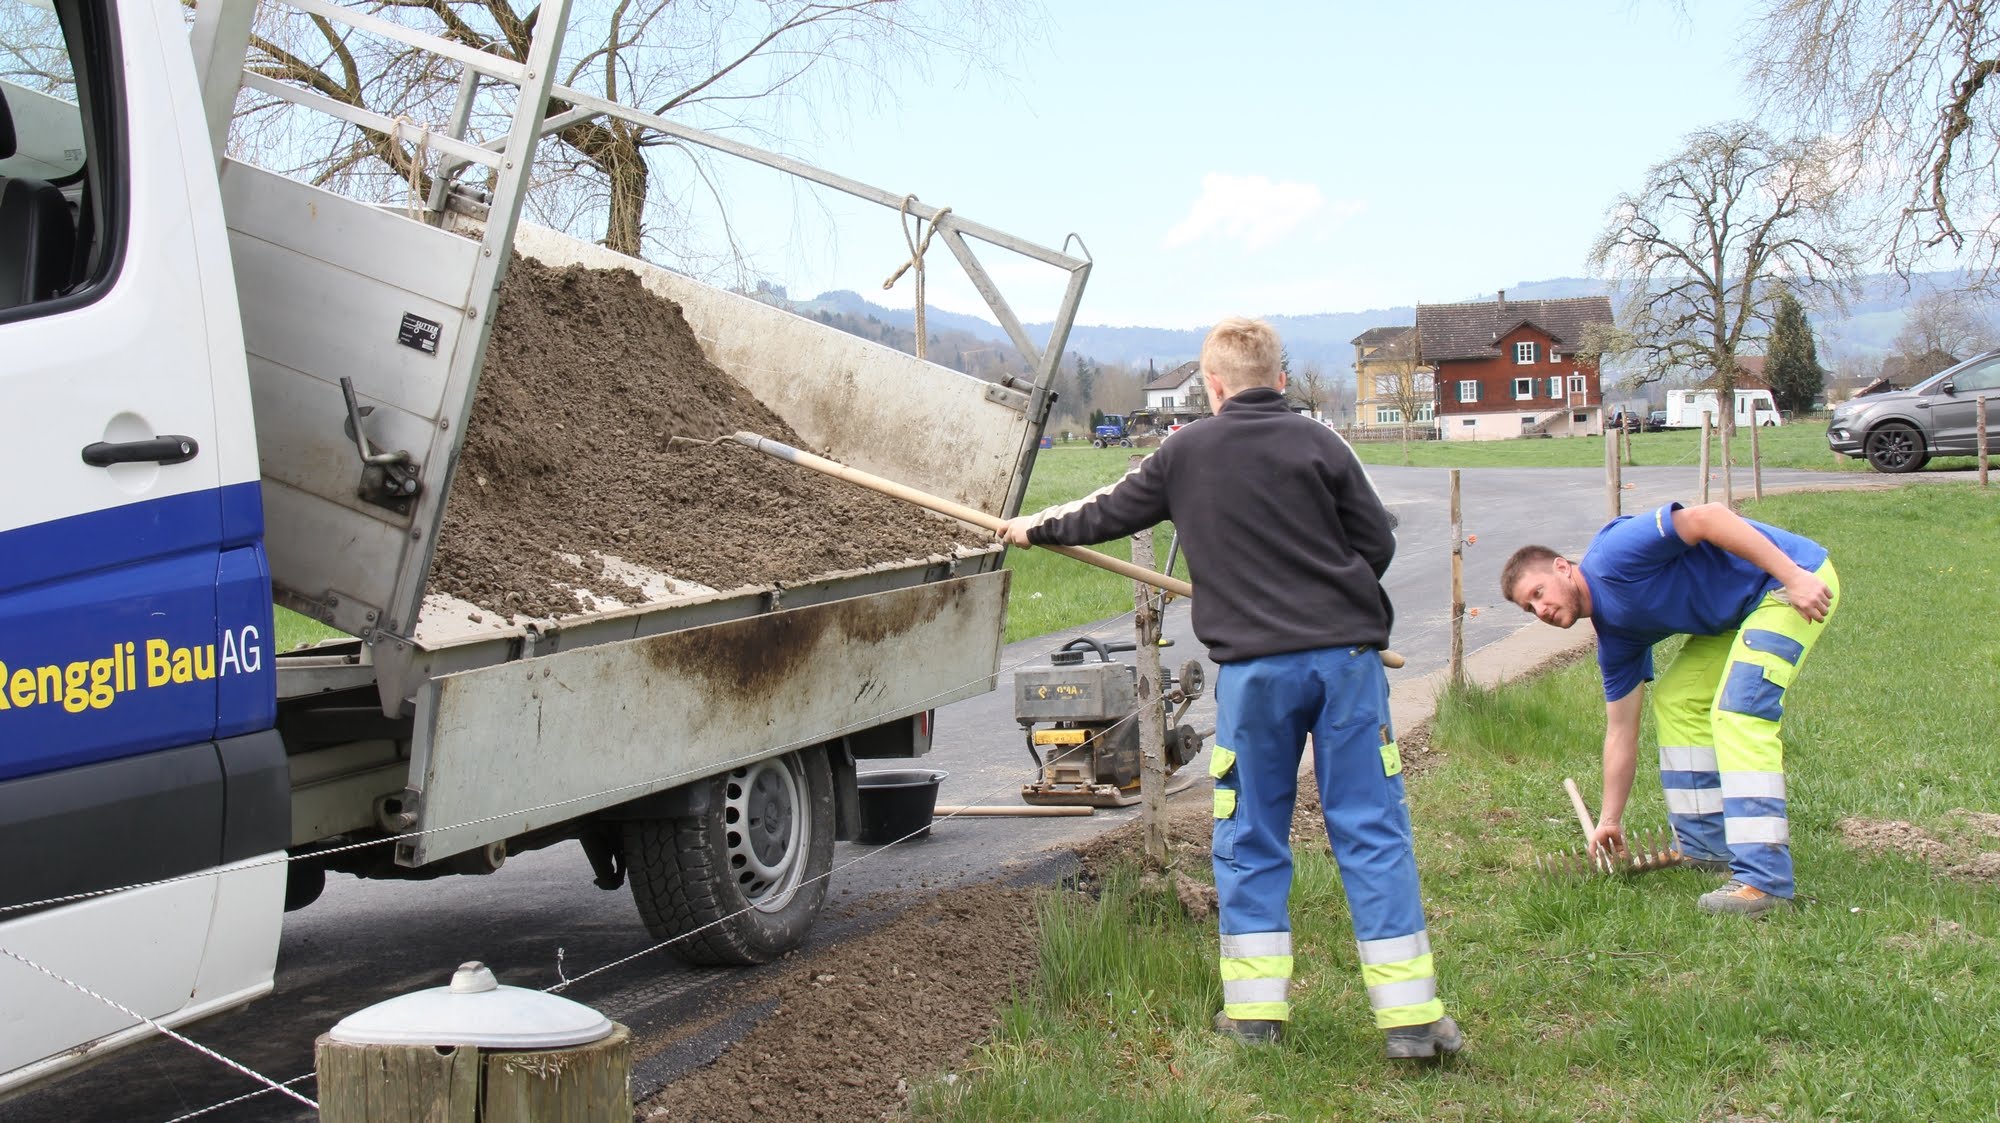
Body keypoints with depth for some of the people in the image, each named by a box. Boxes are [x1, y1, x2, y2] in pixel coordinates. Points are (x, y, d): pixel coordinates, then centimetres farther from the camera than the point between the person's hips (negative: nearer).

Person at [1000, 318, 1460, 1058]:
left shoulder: (1186, 454, 6)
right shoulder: (1315, 443, 3)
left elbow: (1108, 513, 19)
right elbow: (1377, 543, 4)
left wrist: (1035, 529, 37)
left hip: (1253, 667, 0)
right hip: (1345, 653, 0)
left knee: (1251, 838, 12)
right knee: (1371, 832, 2)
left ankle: (1255, 1007, 15)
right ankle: (1410, 1014, 2)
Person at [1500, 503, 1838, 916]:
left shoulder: (1613, 556, -18)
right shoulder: (1616, 635, 6)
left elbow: (1709, 517, -26)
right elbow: (1621, 730, 13)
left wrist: (1796, 577, -31)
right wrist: (1610, 820, 15)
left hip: (1797, 578, -10)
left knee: (1737, 710, -21)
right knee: (1674, 701, 14)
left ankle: (1764, 879, -25)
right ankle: (1707, 848, 19)